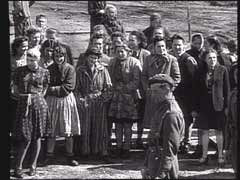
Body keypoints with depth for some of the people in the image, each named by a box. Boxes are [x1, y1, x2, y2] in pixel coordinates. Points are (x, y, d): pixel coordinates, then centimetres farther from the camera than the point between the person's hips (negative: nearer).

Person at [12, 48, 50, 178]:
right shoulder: (20, 71, 6)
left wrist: (33, 97, 1)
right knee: (26, 138, -8)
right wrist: (26, 97, -1)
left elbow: (44, 91, 12)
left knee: (37, 137, 4)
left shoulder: (44, 72, 6)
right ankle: (18, 167, 0)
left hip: (39, 105, 1)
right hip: (23, 105, -1)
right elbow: (16, 91, 9)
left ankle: (33, 166, 16)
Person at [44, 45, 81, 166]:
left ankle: (70, 157, 11)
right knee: (51, 131, 3)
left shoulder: (70, 69, -2)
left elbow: (69, 87, -10)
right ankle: (49, 156, 11)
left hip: (66, 100, -2)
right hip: (51, 101, 2)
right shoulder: (49, 69, 6)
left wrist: (53, 89, -12)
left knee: (68, 132, 3)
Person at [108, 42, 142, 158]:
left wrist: (124, 87, -11)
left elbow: (137, 81, -8)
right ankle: (119, 146, 14)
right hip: (116, 96, 4)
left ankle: (126, 148, 6)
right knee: (117, 124, 5)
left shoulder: (134, 63, -4)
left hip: (129, 97, -4)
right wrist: (115, 88, 3)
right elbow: (111, 79, 18)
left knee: (127, 124, -3)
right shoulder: (112, 62, 12)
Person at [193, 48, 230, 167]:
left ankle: (220, 155, 13)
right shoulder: (201, 72, 4)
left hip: (218, 105, -2)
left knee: (219, 131, 4)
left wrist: (226, 106, -6)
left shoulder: (222, 70, -1)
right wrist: (196, 107, 3)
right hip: (204, 105, 2)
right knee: (205, 131, 6)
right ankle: (204, 155, 15)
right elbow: (197, 90, 6)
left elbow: (226, 89, -1)